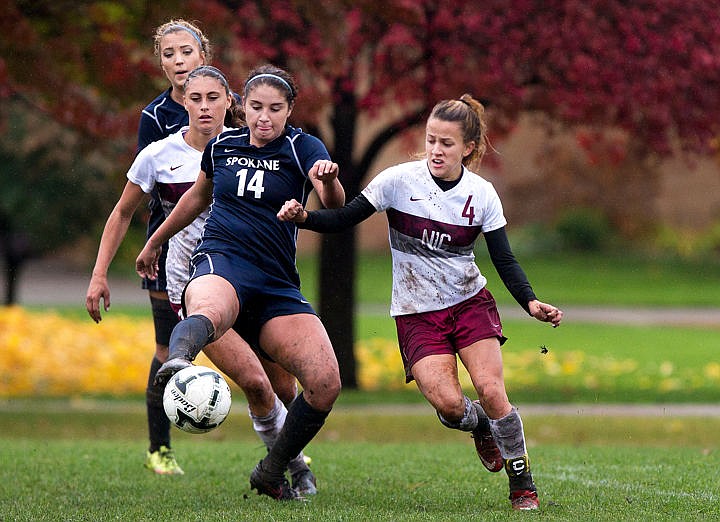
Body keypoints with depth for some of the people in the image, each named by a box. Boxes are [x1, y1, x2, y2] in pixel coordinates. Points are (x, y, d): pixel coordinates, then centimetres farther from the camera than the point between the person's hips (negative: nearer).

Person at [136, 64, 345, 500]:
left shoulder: (303, 148, 4)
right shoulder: (221, 147, 13)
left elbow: (334, 202, -17)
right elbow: (199, 196, 34)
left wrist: (329, 181, -41)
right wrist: (155, 242, 44)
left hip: (278, 285, 1)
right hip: (221, 263, -1)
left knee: (326, 383, -16)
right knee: (208, 312, -41)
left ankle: (272, 472, 6)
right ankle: (178, 362, -78)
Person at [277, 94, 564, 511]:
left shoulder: (482, 195, -5)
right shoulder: (400, 180, -10)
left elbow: (504, 260, -1)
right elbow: (344, 219, -5)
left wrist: (531, 303, -16)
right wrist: (303, 216, -24)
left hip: (470, 301, 1)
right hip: (417, 313, -1)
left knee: (491, 391, -17)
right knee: (447, 403, -20)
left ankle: (523, 484, 2)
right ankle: (479, 425, 18)